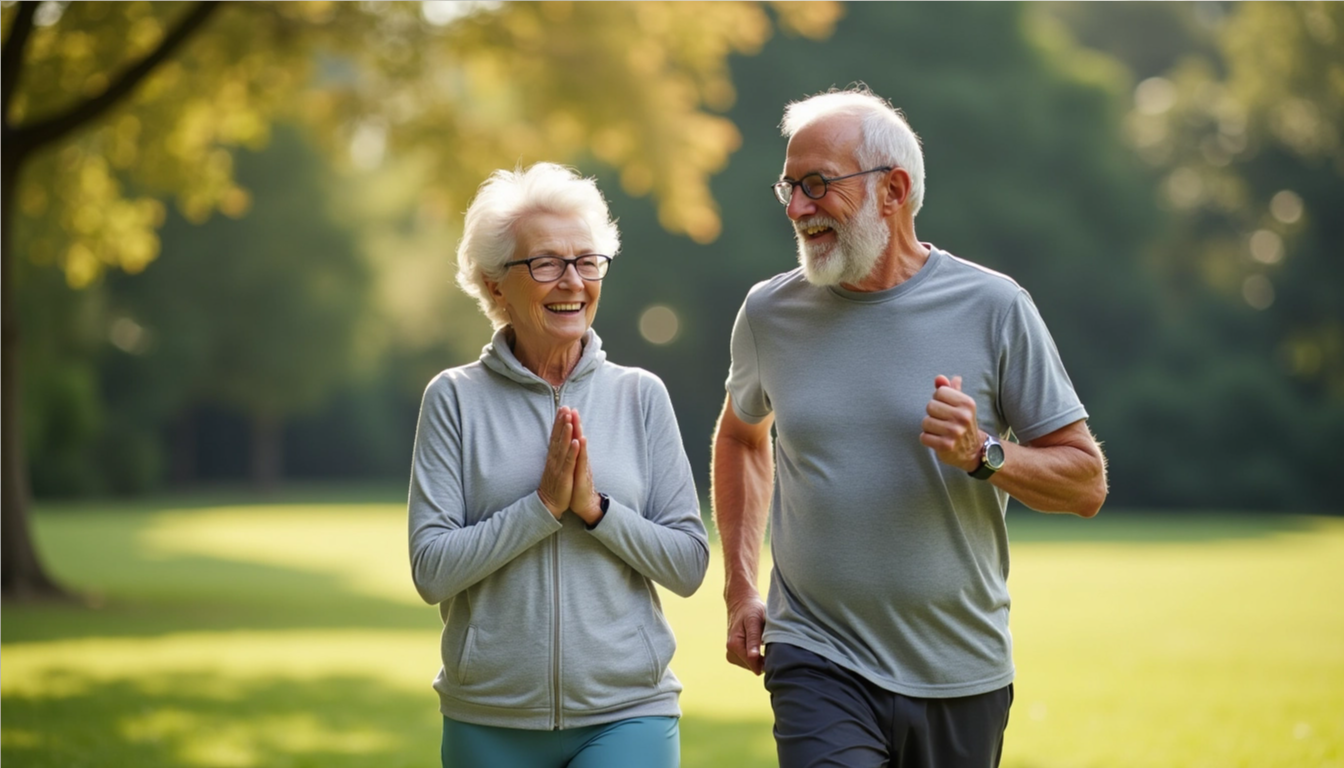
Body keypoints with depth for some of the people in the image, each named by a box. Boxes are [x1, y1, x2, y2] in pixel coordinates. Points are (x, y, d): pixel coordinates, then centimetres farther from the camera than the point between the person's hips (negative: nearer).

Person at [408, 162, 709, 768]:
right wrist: (543, 504, -15)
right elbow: (432, 570, -7)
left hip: (626, 715, 0)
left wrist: (595, 507, -12)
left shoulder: (640, 395, 3)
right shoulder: (456, 398, 0)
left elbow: (688, 565, 1)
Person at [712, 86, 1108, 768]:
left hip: (961, 678, 0)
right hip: (819, 664, 0)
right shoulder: (770, 312, 4)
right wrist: (739, 585, 15)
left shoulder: (992, 308, -4)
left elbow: (1086, 482, 0)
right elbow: (741, 435, 24)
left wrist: (983, 454, -18)